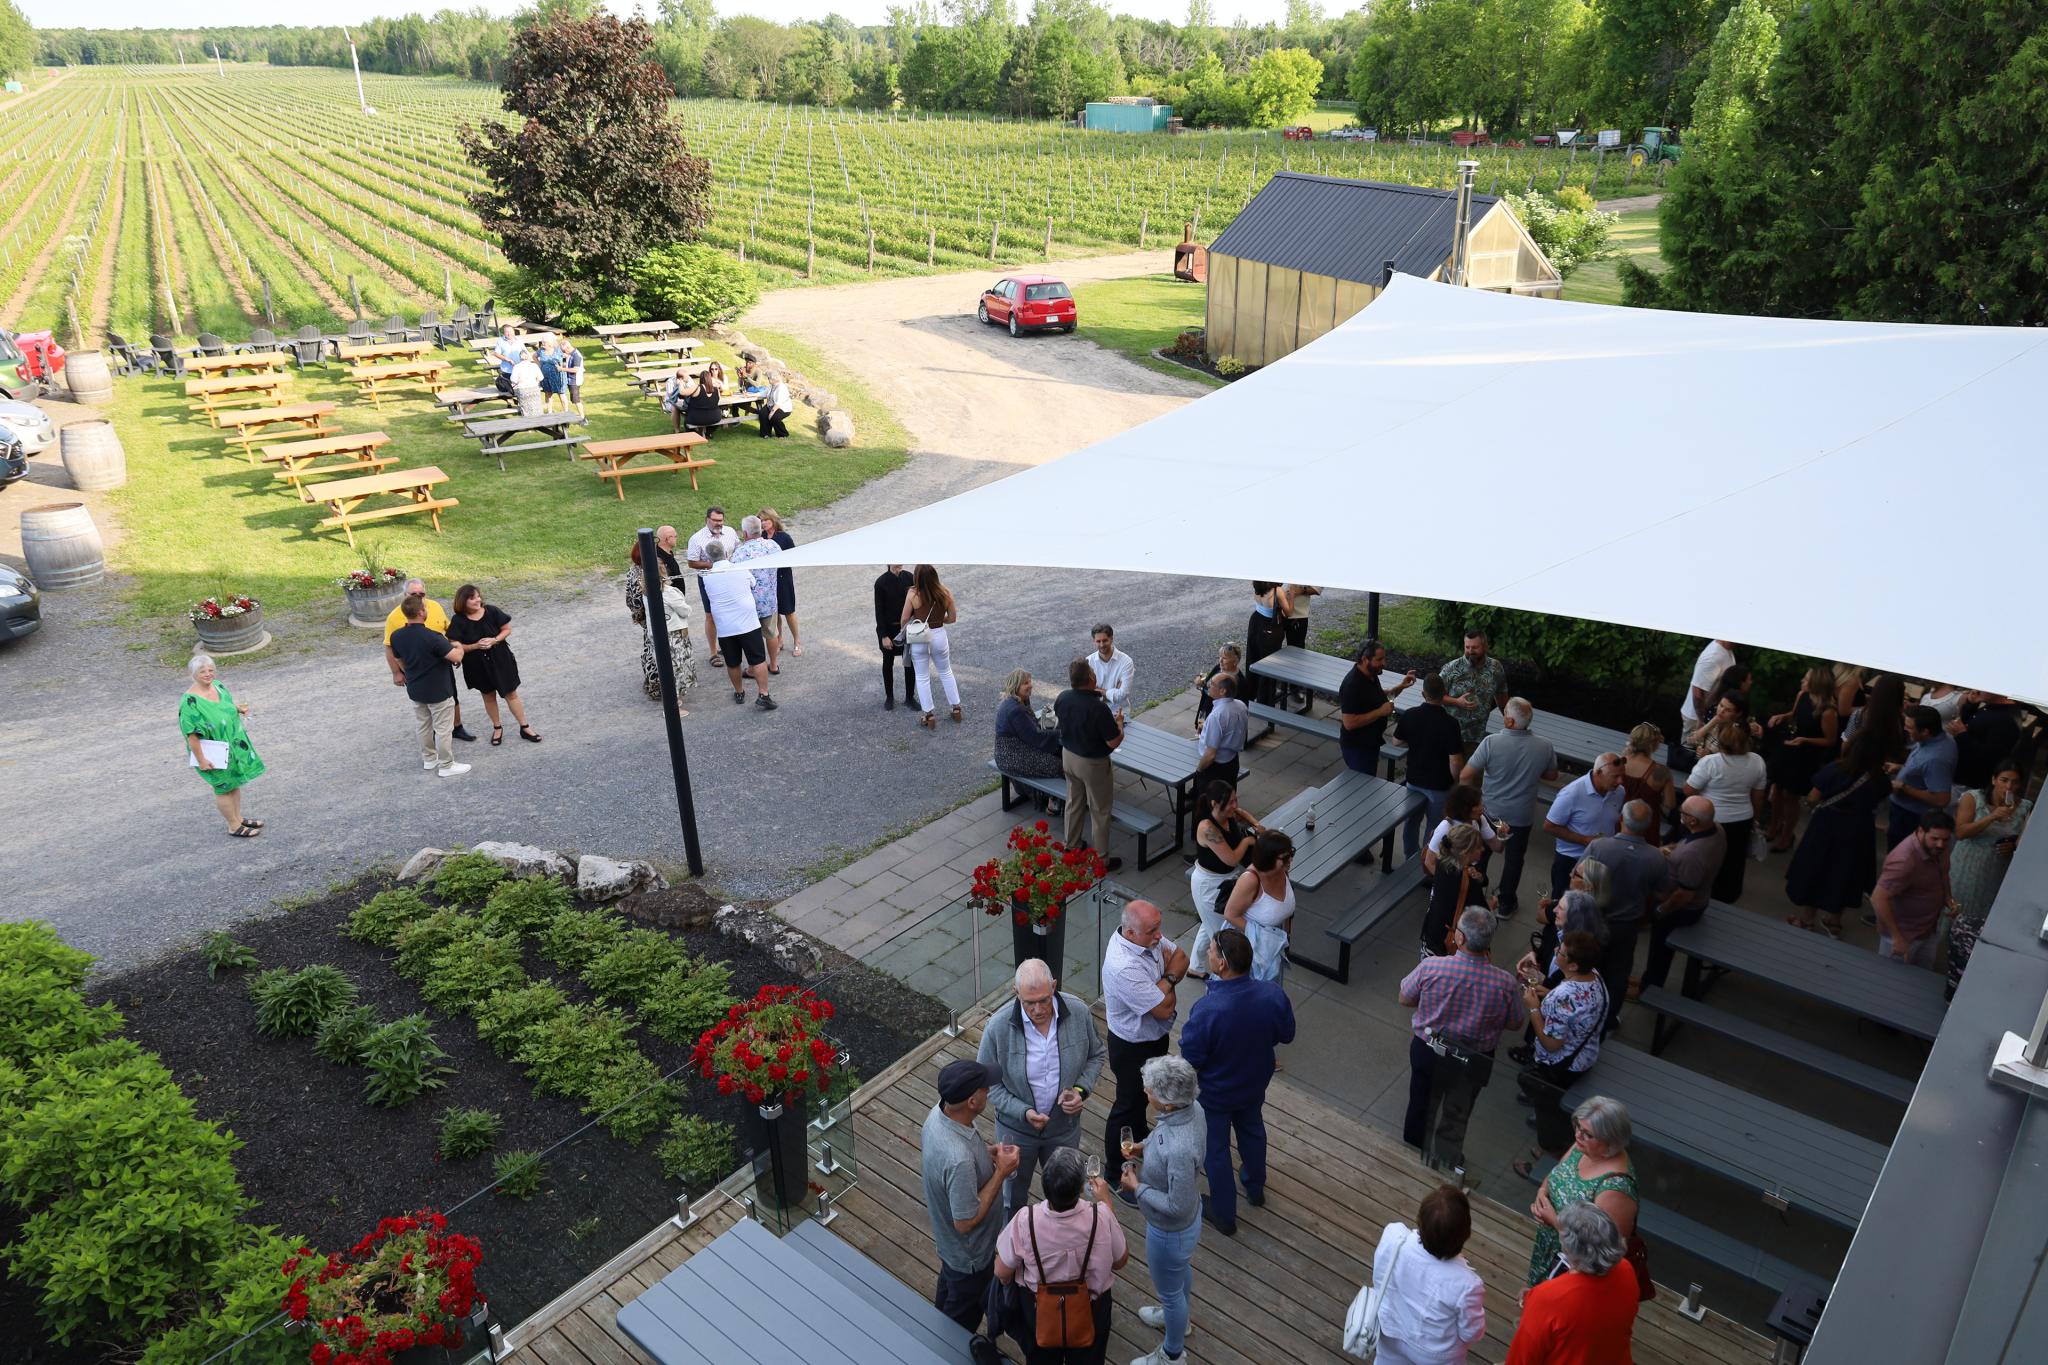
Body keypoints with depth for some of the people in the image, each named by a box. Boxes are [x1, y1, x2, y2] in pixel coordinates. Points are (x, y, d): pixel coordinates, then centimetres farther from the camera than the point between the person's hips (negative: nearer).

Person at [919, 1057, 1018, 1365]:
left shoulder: (938, 1112, -19)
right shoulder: (959, 1161, -46)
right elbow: (966, 1222, -32)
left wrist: (985, 1152, -9)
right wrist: (1001, 1171, -29)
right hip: (969, 1252, -8)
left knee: (950, 1287, 35)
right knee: (965, 1310, 23)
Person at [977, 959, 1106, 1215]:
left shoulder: (1079, 1012, -23)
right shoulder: (998, 1027, -28)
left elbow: (1096, 1055, -3)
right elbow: (988, 1083, -15)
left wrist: (1082, 1090, -19)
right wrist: (1023, 1112, -26)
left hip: (1064, 1125, 1)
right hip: (1016, 1128, -1)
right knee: (1013, 1193, 26)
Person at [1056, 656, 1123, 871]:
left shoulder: (1062, 698, -12)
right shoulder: (1099, 708, -32)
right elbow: (1113, 742, -25)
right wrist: (1119, 725, -5)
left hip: (1068, 756, 6)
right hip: (1093, 764, -6)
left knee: (1074, 803, 25)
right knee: (1100, 811, 11)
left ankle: (1072, 847, 41)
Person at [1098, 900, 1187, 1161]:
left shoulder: (1147, 936, -14)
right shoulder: (1124, 968, -40)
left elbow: (1181, 958, -2)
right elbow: (1164, 1009, -33)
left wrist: (1167, 978, -21)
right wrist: (1169, 978, -16)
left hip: (1154, 1035, 8)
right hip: (1132, 1048, -8)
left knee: (1144, 1093, 30)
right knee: (1129, 1103, 12)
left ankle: (1138, 1139, 55)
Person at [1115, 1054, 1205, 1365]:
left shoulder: (1178, 1150, -45)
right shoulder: (1192, 1109, -19)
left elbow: (1177, 1207, -32)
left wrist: (1137, 1188, -21)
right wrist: (1146, 1145, -4)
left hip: (1170, 1230, -8)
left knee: (1169, 1290, 21)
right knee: (1180, 1270, 35)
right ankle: (1177, 1317, 64)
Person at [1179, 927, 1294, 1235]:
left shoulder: (1207, 1009, -40)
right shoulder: (1273, 994, -26)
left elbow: (1190, 1058, -26)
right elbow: (1286, 1035, -7)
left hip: (1215, 1093, -4)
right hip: (1255, 1083, 4)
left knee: (1215, 1149, 21)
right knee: (1252, 1131, 32)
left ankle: (1224, 1215, 42)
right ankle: (1255, 1189, 57)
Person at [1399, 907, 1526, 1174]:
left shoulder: (1430, 967, -30)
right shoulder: (1505, 983, -28)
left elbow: (1404, 1000, -11)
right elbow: (1516, 1023, -7)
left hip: (1427, 1052, 0)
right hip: (1473, 1062, 0)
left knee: (1421, 1108, 27)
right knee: (1456, 1118, 27)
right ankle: (1446, 1165, 50)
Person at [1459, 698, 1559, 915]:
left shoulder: (1491, 742, -26)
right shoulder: (1544, 746, -17)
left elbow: (1465, 776, -22)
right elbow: (1552, 776, 1)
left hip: (1490, 811, -1)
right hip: (1522, 816, 1)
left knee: (1480, 855, 21)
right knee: (1514, 859, 21)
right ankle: (1506, 903, 34)